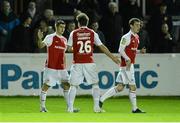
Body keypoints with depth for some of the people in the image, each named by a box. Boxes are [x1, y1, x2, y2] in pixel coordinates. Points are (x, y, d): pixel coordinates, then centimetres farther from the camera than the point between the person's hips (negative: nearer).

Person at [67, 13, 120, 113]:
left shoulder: (74, 33, 1)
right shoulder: (92, 33, 3)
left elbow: (69, 49, 2)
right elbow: (102, 47, 4)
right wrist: (113, 57, 11)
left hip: (77, 63, 0)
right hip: (89, 62, 0)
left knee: (73, 85, 6)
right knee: (95, 84, 12)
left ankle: (70, 108, 0)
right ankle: (96, 107, 5)